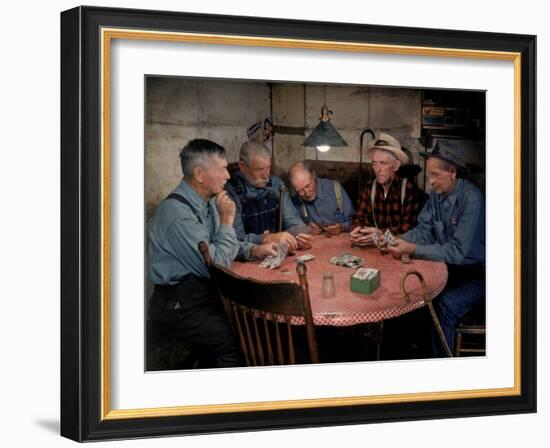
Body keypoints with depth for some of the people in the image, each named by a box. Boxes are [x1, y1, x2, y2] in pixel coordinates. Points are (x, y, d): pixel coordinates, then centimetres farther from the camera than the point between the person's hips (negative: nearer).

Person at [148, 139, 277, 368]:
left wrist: (253, 250, 4)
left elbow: (220, 247, 22)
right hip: (179, 305, -9)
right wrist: (227, 220, -12)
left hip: (206, 290, 9)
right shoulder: (177, 211, -21)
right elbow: (216, 266, -20)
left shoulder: (208, 201, 7)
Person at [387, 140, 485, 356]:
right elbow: (424, 231, 3)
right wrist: (397, 240, -17)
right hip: (451, 268, 7)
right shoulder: (436, 194, 0)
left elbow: (458, 251, -28)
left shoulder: (472, 200, -24)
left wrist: (412, 249, -30)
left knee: (445, 303, -28)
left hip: (478, 274, -7)